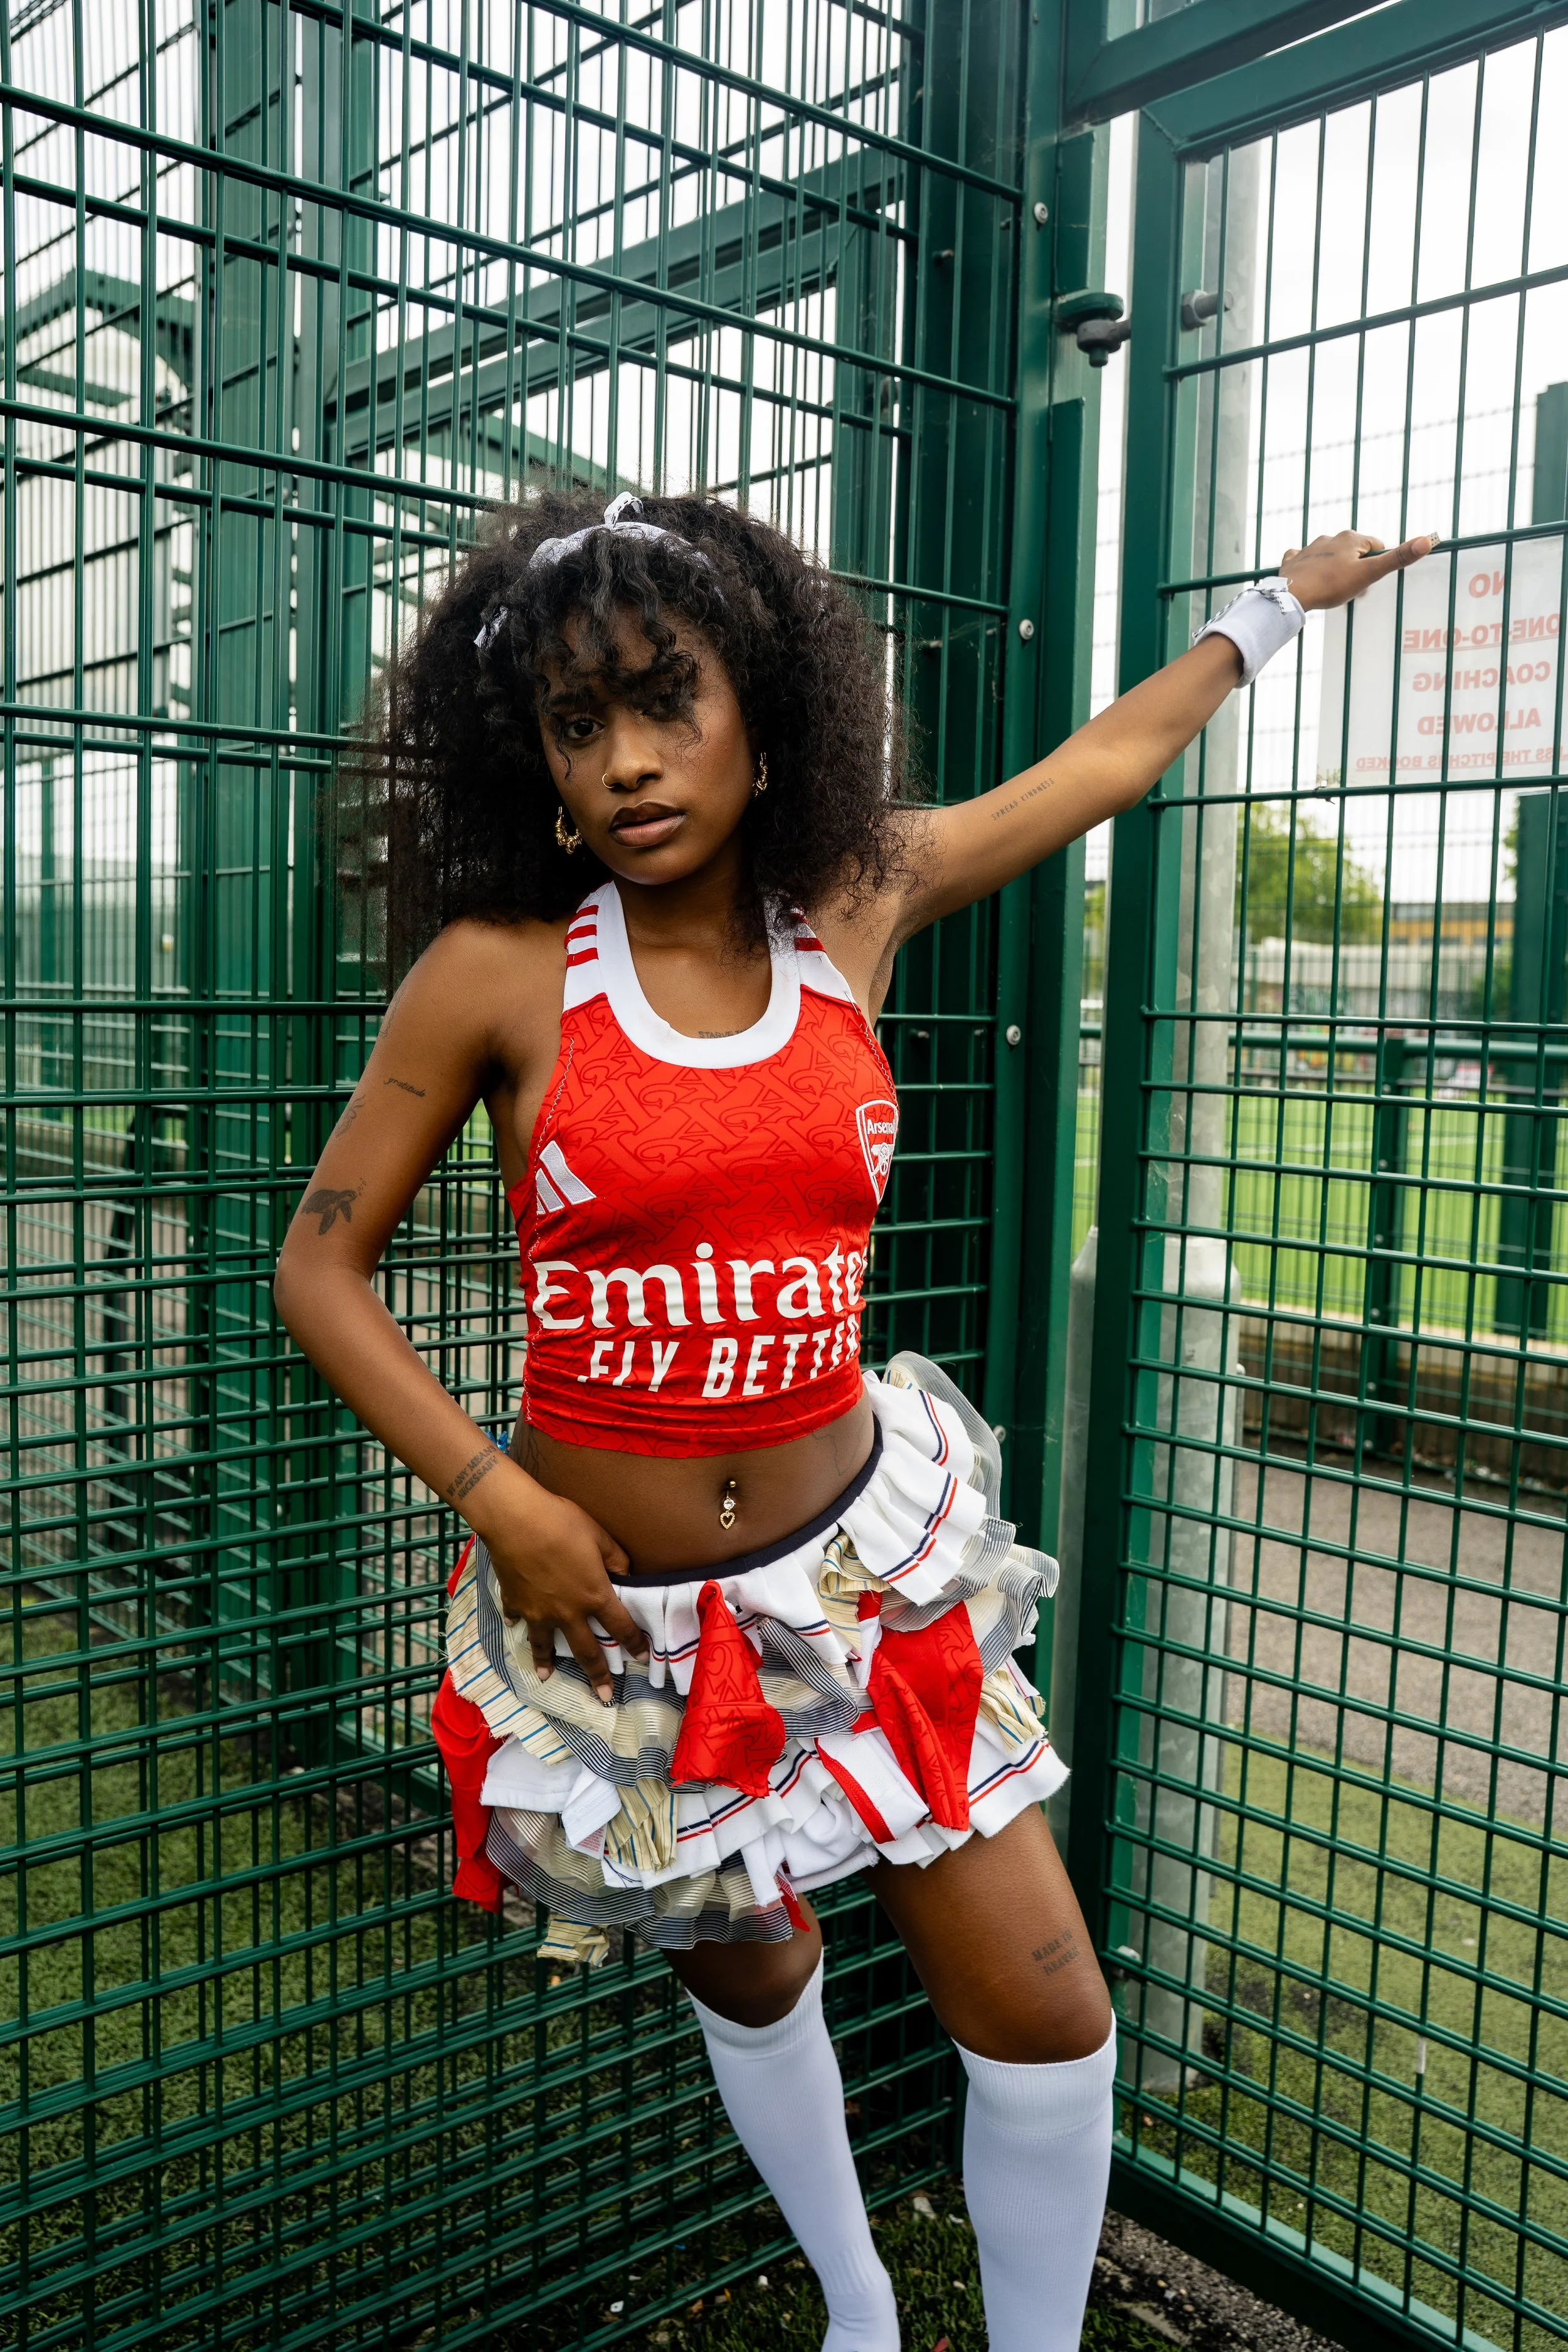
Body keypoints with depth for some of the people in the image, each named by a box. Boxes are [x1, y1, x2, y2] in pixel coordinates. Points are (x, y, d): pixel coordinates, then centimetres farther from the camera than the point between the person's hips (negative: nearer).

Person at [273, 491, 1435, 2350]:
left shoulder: (854, 905, -4)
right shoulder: (495, 974, -12)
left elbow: (1101, 762, 13)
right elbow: (320, 1263, -4)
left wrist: (1282, 597, 28)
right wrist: (496, 1500, -14)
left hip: (859, 1570, 2)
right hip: (605, 1608, -1)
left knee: (1049, 2020, 4)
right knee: (749, 1972, 21)